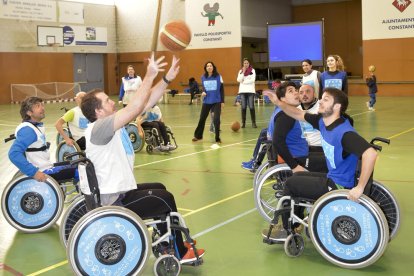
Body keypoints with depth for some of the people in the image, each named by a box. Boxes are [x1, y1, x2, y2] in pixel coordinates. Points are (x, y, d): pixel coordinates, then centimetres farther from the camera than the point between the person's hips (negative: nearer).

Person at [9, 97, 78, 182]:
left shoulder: (38, 126, 10)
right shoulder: (28, 129, -20)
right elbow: (14, 154, -29)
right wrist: (34, 172, -32)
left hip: (46, 167, 10)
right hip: (43, 172, -10)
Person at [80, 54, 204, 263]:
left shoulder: (113, 123, 5)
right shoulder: (98, 129, -22)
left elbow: (146, 105, 1)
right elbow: (134, 109, -34)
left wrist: (167, 78, -6)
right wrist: (149, 76, -31)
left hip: (118, 192, 10)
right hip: (113, 202, -10)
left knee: (160, 189, 24)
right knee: (166, 199, -3)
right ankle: (179, 253, 14)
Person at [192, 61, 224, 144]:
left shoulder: (218, 76, -5)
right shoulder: (203, 77, 2)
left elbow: (222, 89, -2)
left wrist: (222, 101, -5)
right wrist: (203, 92, -9)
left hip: (217, 101, -3)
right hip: (206, 101, 3)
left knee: (216, 119, -9)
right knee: (202, 119, 10)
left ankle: (217, 138, 5)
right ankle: (198, 135, 30)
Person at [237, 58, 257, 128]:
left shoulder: (252, 70, 3)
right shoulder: (241, 71, 9)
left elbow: (253, 80, -8)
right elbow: (239, 80, -4)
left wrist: (244, 81, -7)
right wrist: (243, 72, -9)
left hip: (250, 90, -2)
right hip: (242, 91, 2)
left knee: (251, 107, -7)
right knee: (243, 107, 2)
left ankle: (253, 122, -1)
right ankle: (243, 122, 7)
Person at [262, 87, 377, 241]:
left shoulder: (344, 133, -29)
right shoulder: (323, 121, -2)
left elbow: (371, 154, -40)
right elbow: (299, 115, 12)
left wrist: (360, 188, -38)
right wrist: (279, 103, -2)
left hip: (340, 186, -9)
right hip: (332, 178, 9)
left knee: (290, 183, 1)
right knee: (297, 177, 22)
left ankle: (287, 231, 18)